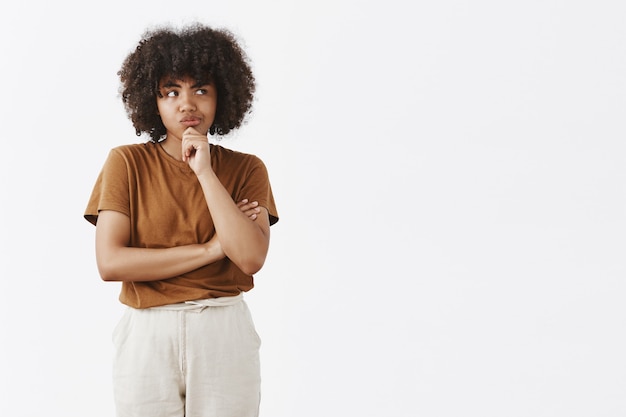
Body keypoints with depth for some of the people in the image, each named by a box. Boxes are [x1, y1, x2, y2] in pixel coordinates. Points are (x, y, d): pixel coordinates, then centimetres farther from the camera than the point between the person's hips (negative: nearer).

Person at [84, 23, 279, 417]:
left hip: (225, 336, 1)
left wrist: (205, 173, -14)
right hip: (148, 336, -1)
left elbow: (251, 257, -12)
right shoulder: (127, 162, 0)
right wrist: (209, 249, -11)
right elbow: (110, 262, -10)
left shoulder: (246, 169, 3)